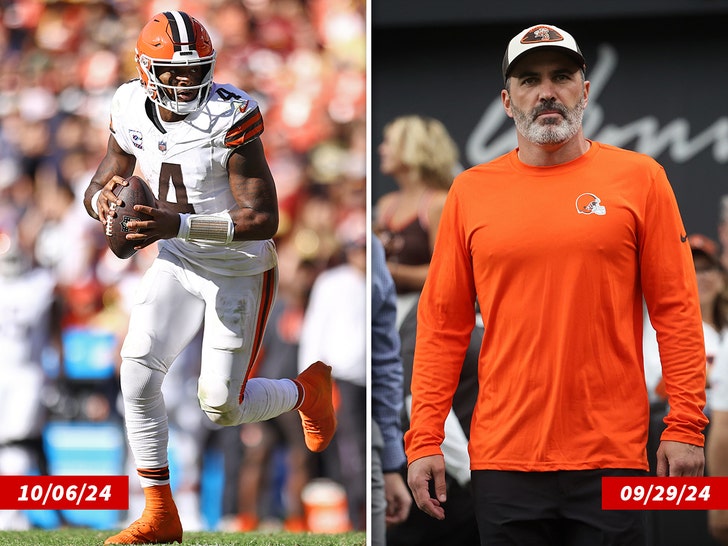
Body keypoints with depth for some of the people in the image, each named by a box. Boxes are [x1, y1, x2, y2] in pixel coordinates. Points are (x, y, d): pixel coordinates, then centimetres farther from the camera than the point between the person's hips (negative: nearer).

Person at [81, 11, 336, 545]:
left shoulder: (231, 119, -27)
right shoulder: (133, 111, -9)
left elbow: (264, 219, -28)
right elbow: (103, 183, 5)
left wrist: (179, 224, -39)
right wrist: (104, 200, -21)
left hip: (240, 271, -5)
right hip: (177, 264, 5)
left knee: (221, 406, -3)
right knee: (138, 372, -10)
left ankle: (307, 389, 31)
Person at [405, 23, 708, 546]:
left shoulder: (640, 179, 3)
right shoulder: (471, 192, 7)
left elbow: (676, 310, 1)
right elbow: (443, 325, 7)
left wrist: (685, 426, -7)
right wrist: (424, 440, 1)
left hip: (612, 454, -1)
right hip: (504, 458, 2)